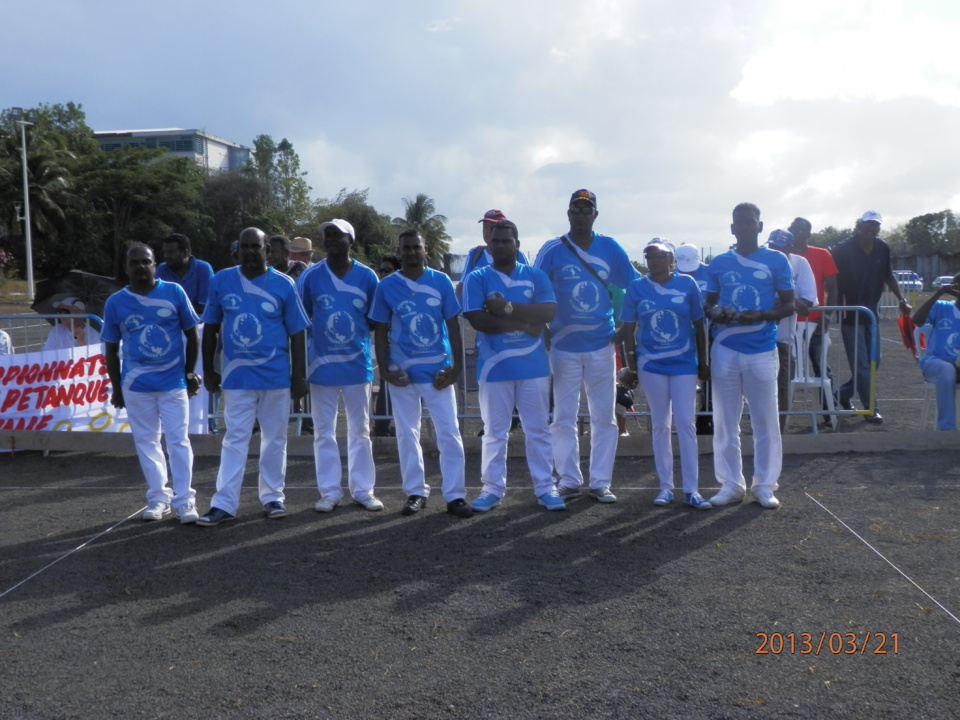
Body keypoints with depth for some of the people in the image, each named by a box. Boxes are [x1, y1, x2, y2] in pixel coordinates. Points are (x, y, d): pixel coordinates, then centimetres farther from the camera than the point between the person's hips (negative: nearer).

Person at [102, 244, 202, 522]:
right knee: (146, 442, 7)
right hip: (136, 384, 2)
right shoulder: (115, 302, 2)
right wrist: (116, 388, 8)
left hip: (173, 381, -1)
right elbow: (111, 350, 8)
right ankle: (158, 498, 17)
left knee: (178, 440, -2)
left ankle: (184, 500, 3)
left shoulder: (174, 292, -1)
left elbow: (192, 335, 6)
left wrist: (190, 373, 5)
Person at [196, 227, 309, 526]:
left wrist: (298, 376, -1)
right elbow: (210, 328, 9)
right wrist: (208, 371, 7)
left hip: (276, 376, 0)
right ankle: (224, 504, 2)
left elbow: (296, 333, 1)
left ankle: (272, 497, 20)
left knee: (274, 438, 8)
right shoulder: (221, 281, 1)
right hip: (237, 377, 0)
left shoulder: (283, 284, -3)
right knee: (235, 439, 1)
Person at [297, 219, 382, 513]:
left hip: (358, 364, 0)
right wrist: (301, 362, 1)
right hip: (322, 366, 0)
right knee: (324, 432, 5)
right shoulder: (310, 277, -2)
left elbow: (375, 320, 6)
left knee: (360, 430, 9)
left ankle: (363, 490, 17)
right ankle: (330, 492, 14)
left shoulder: (367, 277, -1)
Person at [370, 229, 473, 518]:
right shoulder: (387, 286, 2)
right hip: (402, 372, 1)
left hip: (438, 369, 0)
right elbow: (381, 331, 4)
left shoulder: (441, 281, 1)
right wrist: (383, 369, -4)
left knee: (449, 432, -2)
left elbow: (452, 325, 3)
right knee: (407, 434, 8)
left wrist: (457, 363, -3)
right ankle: (416, 493, 18)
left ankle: (455, 495, 4)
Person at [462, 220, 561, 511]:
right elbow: (478, 320, -12)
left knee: (538, 430, 7)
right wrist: (524, 323, -12)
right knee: (495, 432, 6)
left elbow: (548, 312, -9)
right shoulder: (477, 279, 2)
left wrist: (507, 308, -17)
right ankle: (492, 488, 14)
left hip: (534, 366, 1)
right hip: (494, 367, -1)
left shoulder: (536, 276, 7)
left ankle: (545, 487, 14)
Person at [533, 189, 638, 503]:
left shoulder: (610, 249, 3)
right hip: (564, 346, -1)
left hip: (602, 345, 2)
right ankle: (569, 481, 13)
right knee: (563, 418, 3)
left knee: (604, 417, 4)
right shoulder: (552, 250, -2)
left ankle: (601, 483, 13)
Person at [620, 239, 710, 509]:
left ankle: (691, 490, 3)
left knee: (686, 424, -3)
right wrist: (631, 367, 2)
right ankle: (666, 487, 14)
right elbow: (628, 330, 5)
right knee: (660, 425, 6)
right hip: (651, 365, 1)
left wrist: (703, 363, 4)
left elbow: (699, 326, 5)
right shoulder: (637, 287, 1)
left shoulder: (687, 284, 0)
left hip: (684, 363, -1)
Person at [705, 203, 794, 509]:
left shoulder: (776, 260, 2)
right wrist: (716, 314, -11)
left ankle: (765, 485, 13)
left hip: (762, 350, -2)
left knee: (766, 421, 2)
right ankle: (731, 484, 15)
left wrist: (761, 316, -16)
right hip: (726, 349, 2)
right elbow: (708, 303, 13)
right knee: (725, 421, 6)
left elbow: (789, 304, 2)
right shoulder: (719, 263, 8)